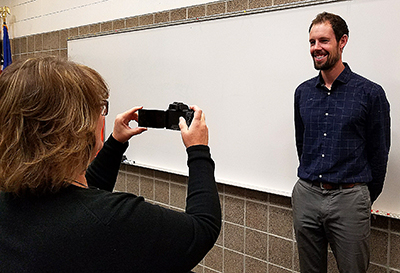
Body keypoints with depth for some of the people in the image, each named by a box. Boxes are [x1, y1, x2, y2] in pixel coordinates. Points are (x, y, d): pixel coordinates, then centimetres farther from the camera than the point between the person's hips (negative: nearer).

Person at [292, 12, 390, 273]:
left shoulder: (370, 93, -6)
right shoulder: (303, 92, 6)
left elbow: (379, 153, 0)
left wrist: (367, 199, 7)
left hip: (349, 199, -4)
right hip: (306, 195, 4)